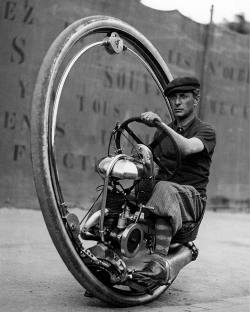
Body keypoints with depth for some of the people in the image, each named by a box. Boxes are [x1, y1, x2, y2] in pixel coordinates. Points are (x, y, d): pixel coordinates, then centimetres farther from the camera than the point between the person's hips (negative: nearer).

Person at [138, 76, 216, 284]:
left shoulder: (205, 131, 1)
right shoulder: (164, 132, 22)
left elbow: (187, 148, -23)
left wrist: (161, 124, -34)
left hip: (192, 197, -5)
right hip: (159, 187, 6)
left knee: (164, 190, -39)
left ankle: (159, 263, -48)